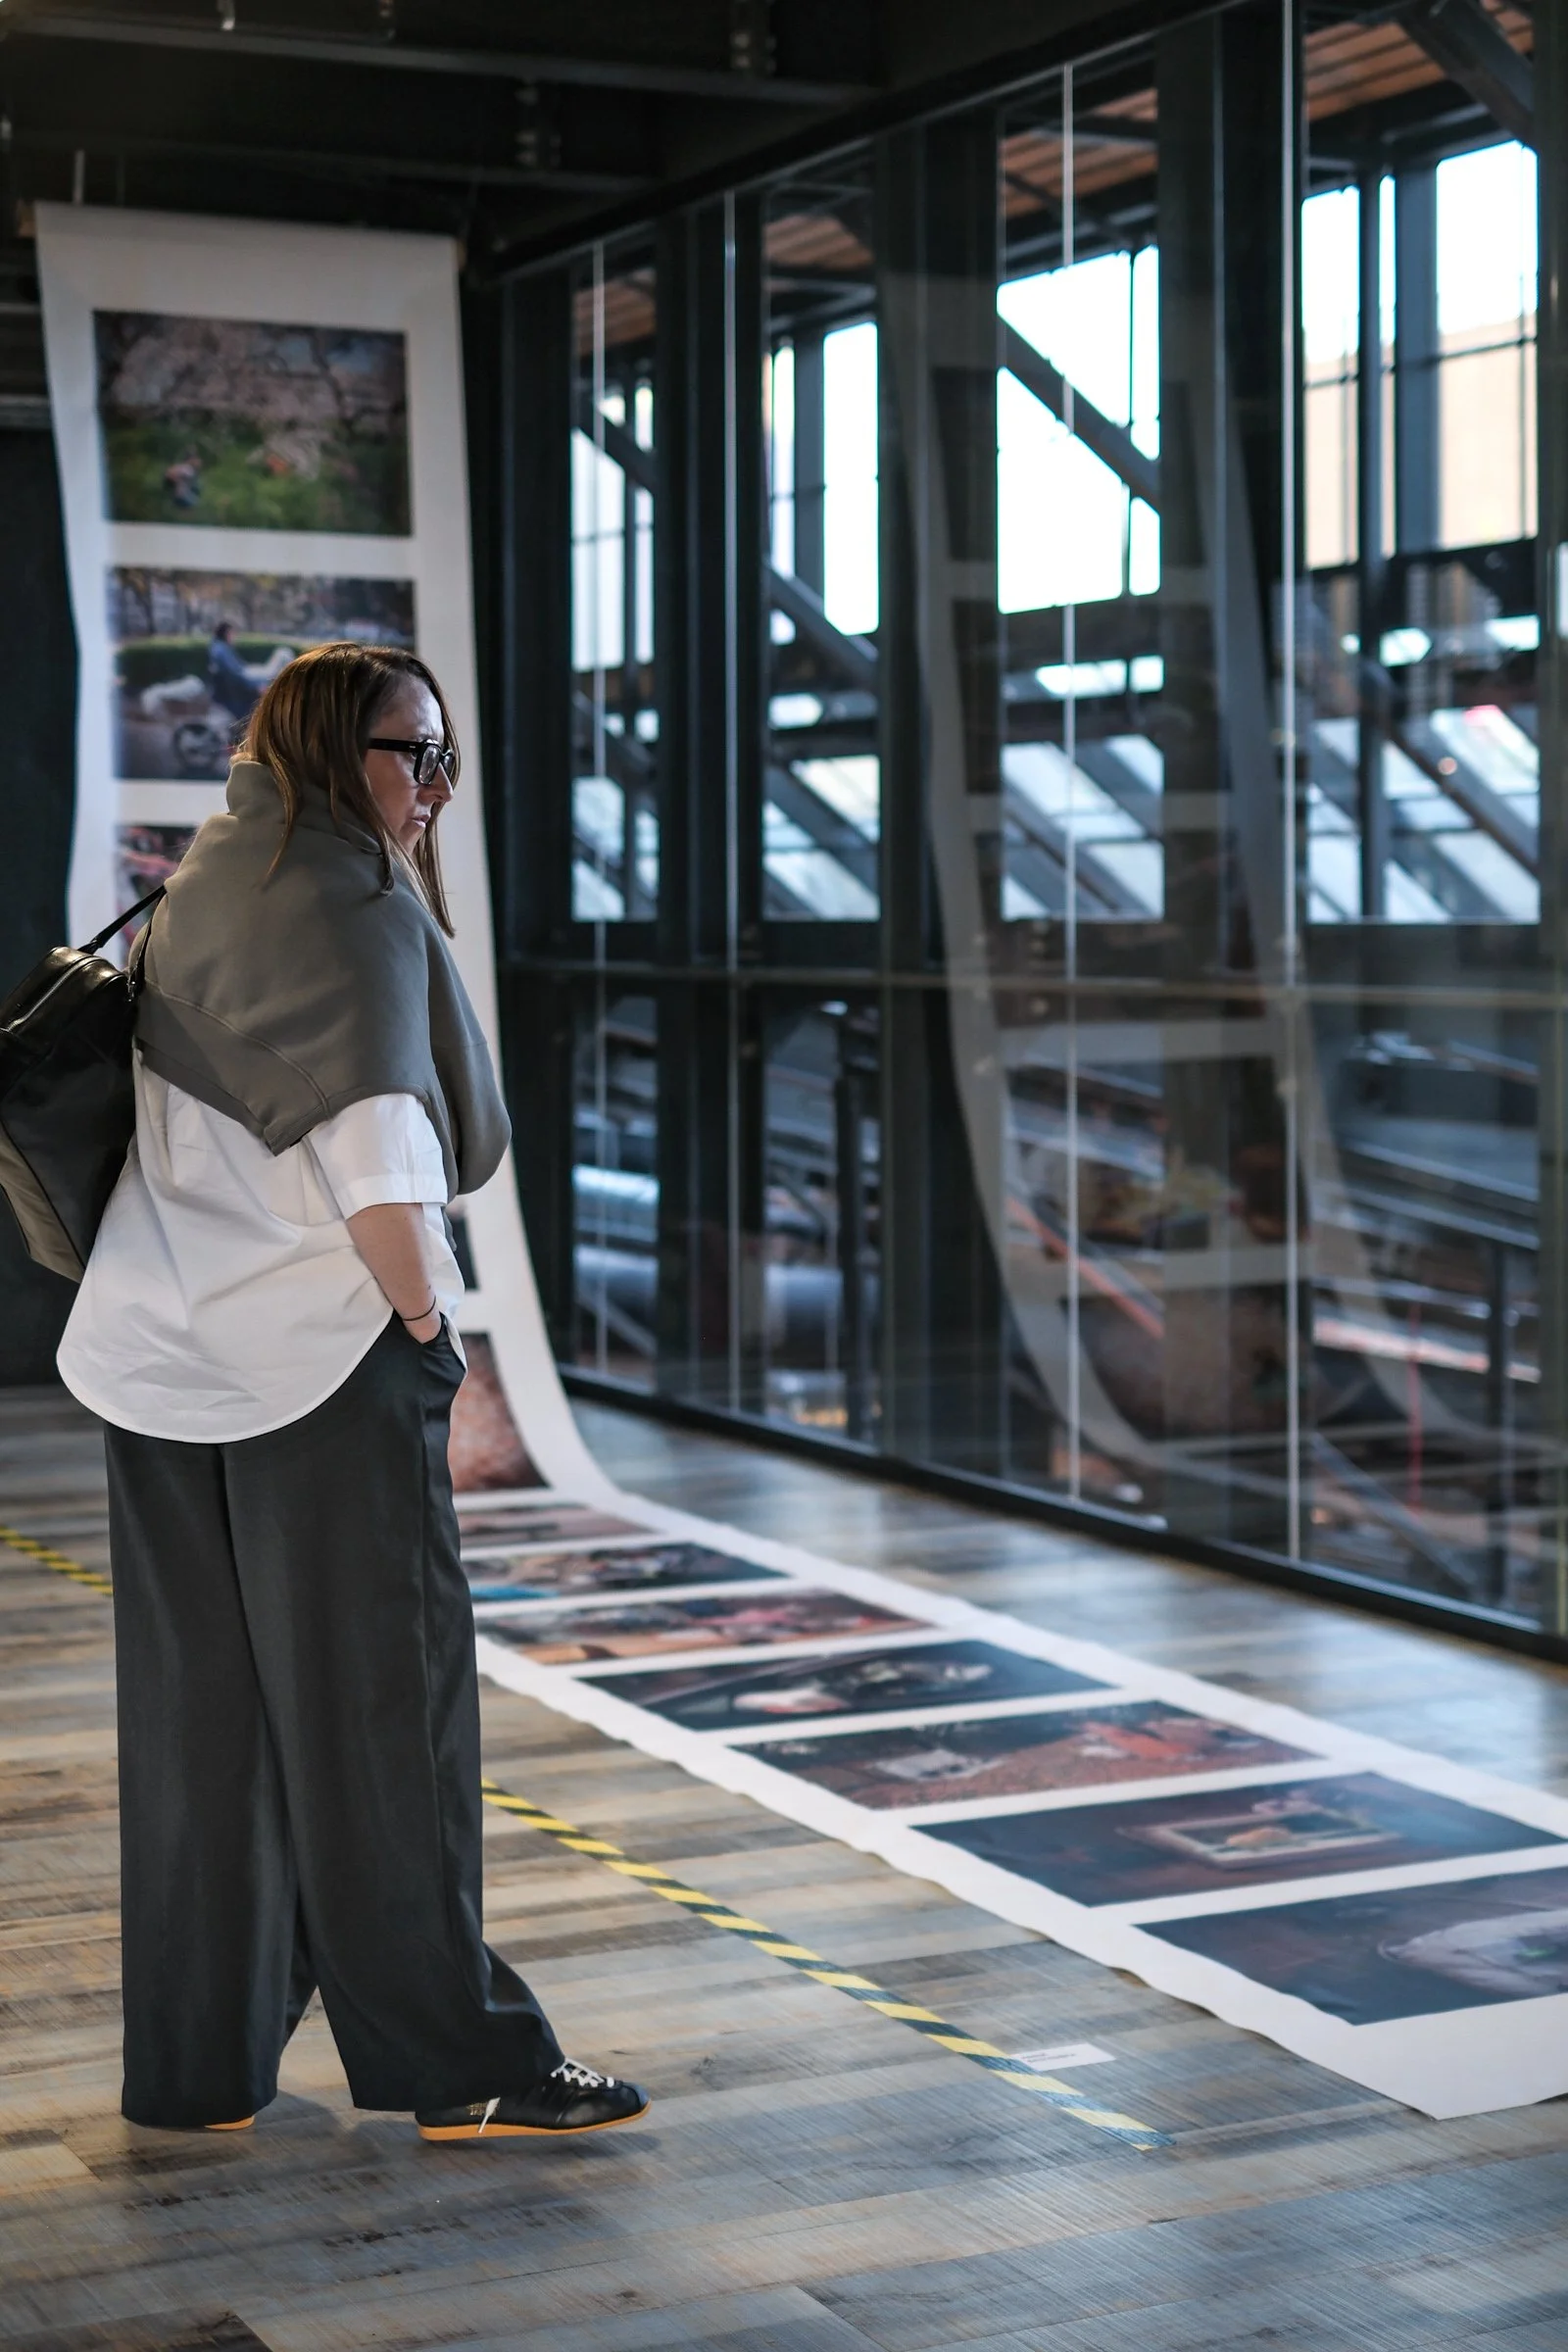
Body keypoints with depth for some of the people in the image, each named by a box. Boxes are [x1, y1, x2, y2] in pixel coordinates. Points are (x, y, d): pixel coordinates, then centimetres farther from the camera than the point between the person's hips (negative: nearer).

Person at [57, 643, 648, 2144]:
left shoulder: (202, 891, 17)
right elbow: (375, 1161, -22)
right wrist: (428, 1318, -10)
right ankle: (458, 2062, 3)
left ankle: (198, 2062, 19)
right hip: (325, 1354, -9)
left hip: (165, 1355, 9)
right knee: (381, 1701, -3)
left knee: (201, 1710, 12)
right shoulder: (350, 908, -12)